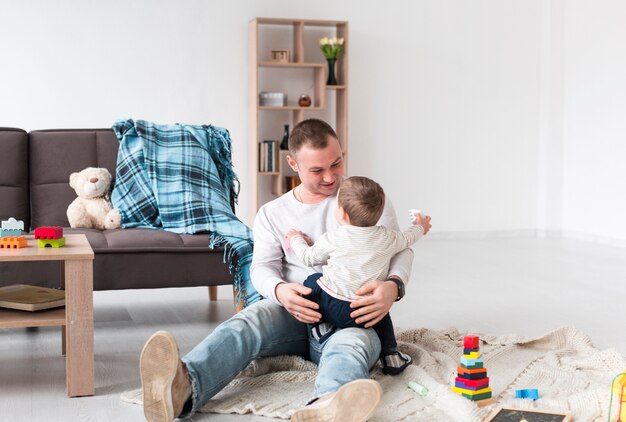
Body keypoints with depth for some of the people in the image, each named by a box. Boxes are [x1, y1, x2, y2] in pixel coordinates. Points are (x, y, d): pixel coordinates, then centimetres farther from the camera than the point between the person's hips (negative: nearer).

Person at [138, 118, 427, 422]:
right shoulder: (271, 213, 14)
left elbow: (400, 250, 3)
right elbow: (262, 266, 3)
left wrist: (393, 285, -22)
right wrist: (280, 291, -23)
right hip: (293, 309, 2)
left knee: (350, 344, -38)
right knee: (244, 322, -32)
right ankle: (183, 388, -61)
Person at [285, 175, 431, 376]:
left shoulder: (333, 238, -3)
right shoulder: (388, 238, 1)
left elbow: (309, 257, 11)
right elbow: (407, 238, 22)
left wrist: (296, 240, 31)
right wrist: (420, 227, 45)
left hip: (330, 305, -2)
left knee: (311, 281, 21)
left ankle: (319, 325, 12)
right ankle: (391, 355, 24)